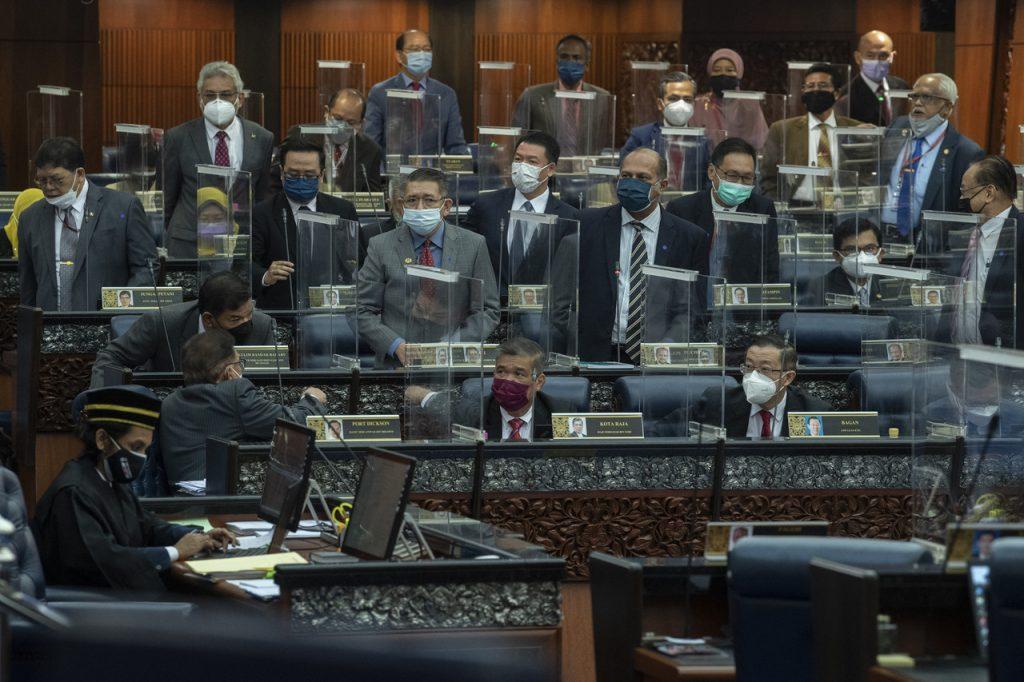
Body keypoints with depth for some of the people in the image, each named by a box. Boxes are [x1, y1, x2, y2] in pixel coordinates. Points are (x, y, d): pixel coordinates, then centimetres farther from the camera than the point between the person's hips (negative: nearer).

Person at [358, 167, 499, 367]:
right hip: (395, 364, 0)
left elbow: (487, 311, 8)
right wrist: (397, 346, -9)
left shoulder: (473, 246, 8)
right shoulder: (381, 247, 7)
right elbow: (362, 312, 6)